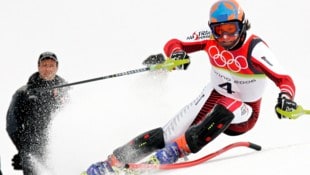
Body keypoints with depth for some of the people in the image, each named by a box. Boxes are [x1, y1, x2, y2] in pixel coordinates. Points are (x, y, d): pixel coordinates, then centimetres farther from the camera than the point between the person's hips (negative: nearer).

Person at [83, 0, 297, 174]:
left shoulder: (255, 49, -26)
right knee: (167, 135, -11)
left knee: (226, 107, -38)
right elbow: (173, 44, -6)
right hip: (213, 98, 4)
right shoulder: (210, 38, -13)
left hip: (243, 115, -4)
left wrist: (285, 97, -53)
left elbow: (284, 80, -31)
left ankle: (178, 150, -33)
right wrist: (177, 52, -30)